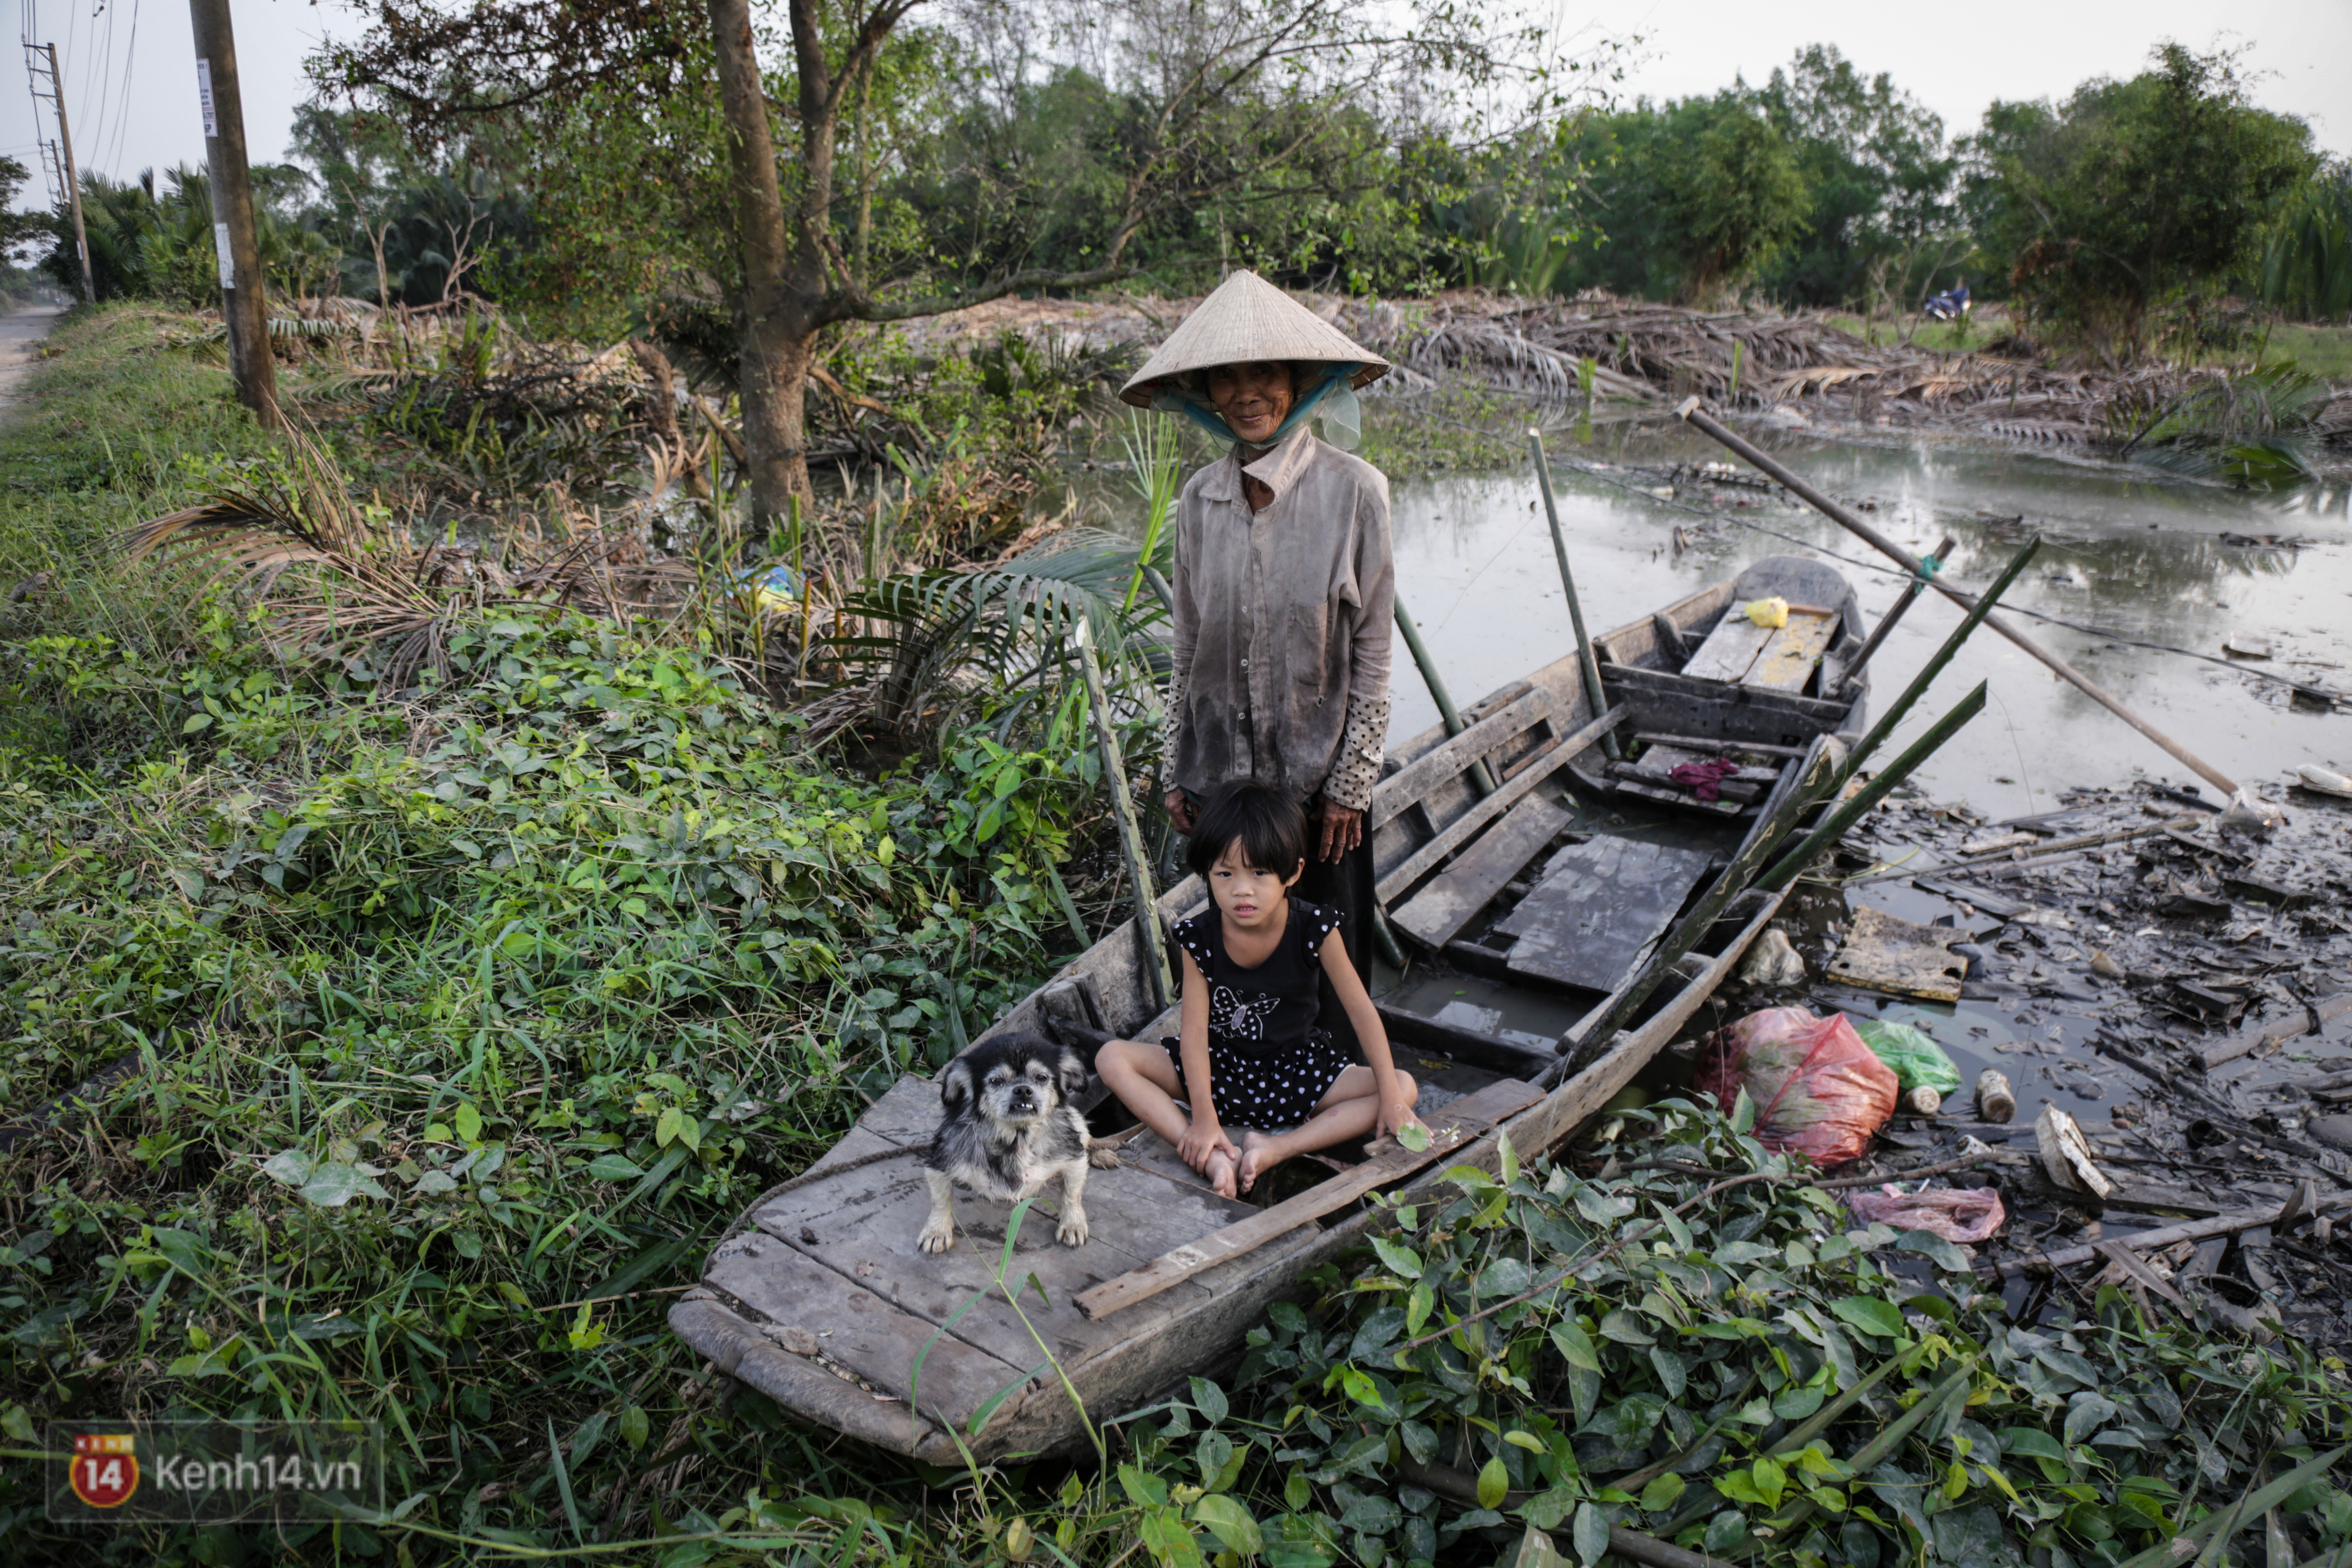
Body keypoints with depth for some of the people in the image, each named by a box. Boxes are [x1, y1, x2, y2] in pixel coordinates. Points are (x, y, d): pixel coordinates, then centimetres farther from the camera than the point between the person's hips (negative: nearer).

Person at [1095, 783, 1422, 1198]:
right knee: (1112, 1059, -19)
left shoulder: (1315, 929, -19)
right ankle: (1214, 1158, -30)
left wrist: (1391, 1097, -18)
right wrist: (1204, 1118, -24)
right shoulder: (1198, 937, -17)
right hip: (1222, 1065, 1)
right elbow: (1195, 1029, -18)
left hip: (1298, 1069, 0)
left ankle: (1277, 1148, -27)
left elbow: (1361, 1011, -14)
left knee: (1406, 1089, -21)